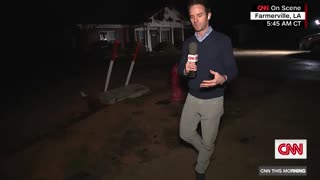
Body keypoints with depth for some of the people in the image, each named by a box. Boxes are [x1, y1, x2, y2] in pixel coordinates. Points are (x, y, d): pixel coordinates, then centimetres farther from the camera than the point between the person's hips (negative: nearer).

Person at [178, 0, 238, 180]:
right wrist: (185, 70, -17)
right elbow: (180, 68, 7)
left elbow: (233, 69, -10)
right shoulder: (188, 43, 3)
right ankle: (206, 153, 45)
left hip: (213, 100, -4)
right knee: (185, 134, 15)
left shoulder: (223, 40, -11)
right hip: (192, 98, 5)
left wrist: (223, 78, -33)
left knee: (208, 141, 9)